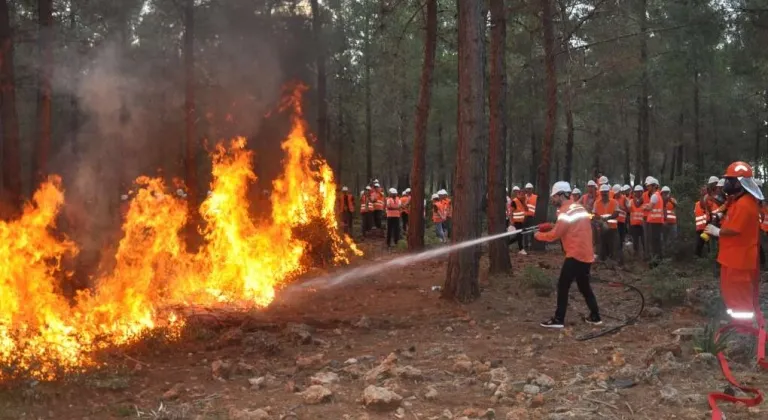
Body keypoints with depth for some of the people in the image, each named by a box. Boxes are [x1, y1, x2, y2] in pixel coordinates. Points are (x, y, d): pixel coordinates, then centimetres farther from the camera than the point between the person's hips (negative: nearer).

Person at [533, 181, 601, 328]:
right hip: (586, 254, 9)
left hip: (576, 255, -9)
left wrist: (538, 235, 2)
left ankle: (558, 319, -3)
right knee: (584, 286, 19)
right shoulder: (579, 208, 14)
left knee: (563, 286, -4)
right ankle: (595, 316, 23)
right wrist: (553, 227, 12)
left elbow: (554, 235, -14)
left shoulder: (566, 212, -15)